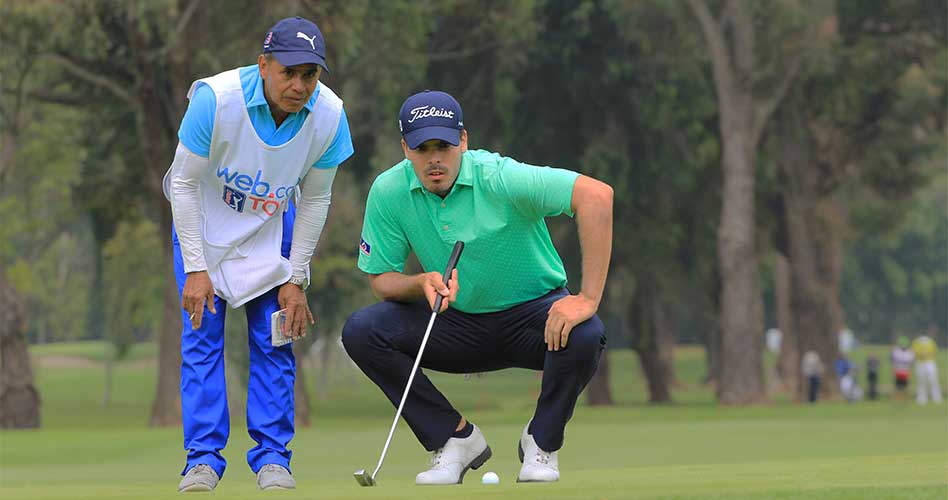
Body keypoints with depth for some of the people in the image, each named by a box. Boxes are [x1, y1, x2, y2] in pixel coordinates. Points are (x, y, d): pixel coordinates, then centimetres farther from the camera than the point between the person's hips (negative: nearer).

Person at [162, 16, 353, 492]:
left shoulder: (329, 117, -24)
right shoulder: (215, 99, -33)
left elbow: (315, 199, -9)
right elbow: (185, 184, -21)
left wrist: (296, 280, -9)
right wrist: (195, 268, -21)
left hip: (273, 226, 2)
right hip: (204, 221, -2)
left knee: (273, 341, -4)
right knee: (202, 334, -8)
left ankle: (272, 457, 3)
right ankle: (203, 457, -3)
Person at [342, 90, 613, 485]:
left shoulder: (498, 178, -25)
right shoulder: (389, 192, -12)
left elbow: (596, 194, -34)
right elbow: (381, 279, -5)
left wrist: (588, 299, -37)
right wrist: (423, 283, -29)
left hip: (531, 312, -3)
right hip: (457, 322, 3)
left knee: (584, 336, -36)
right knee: (361, 331, -20)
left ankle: (541, 441, -5)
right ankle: (455, 438, -4)